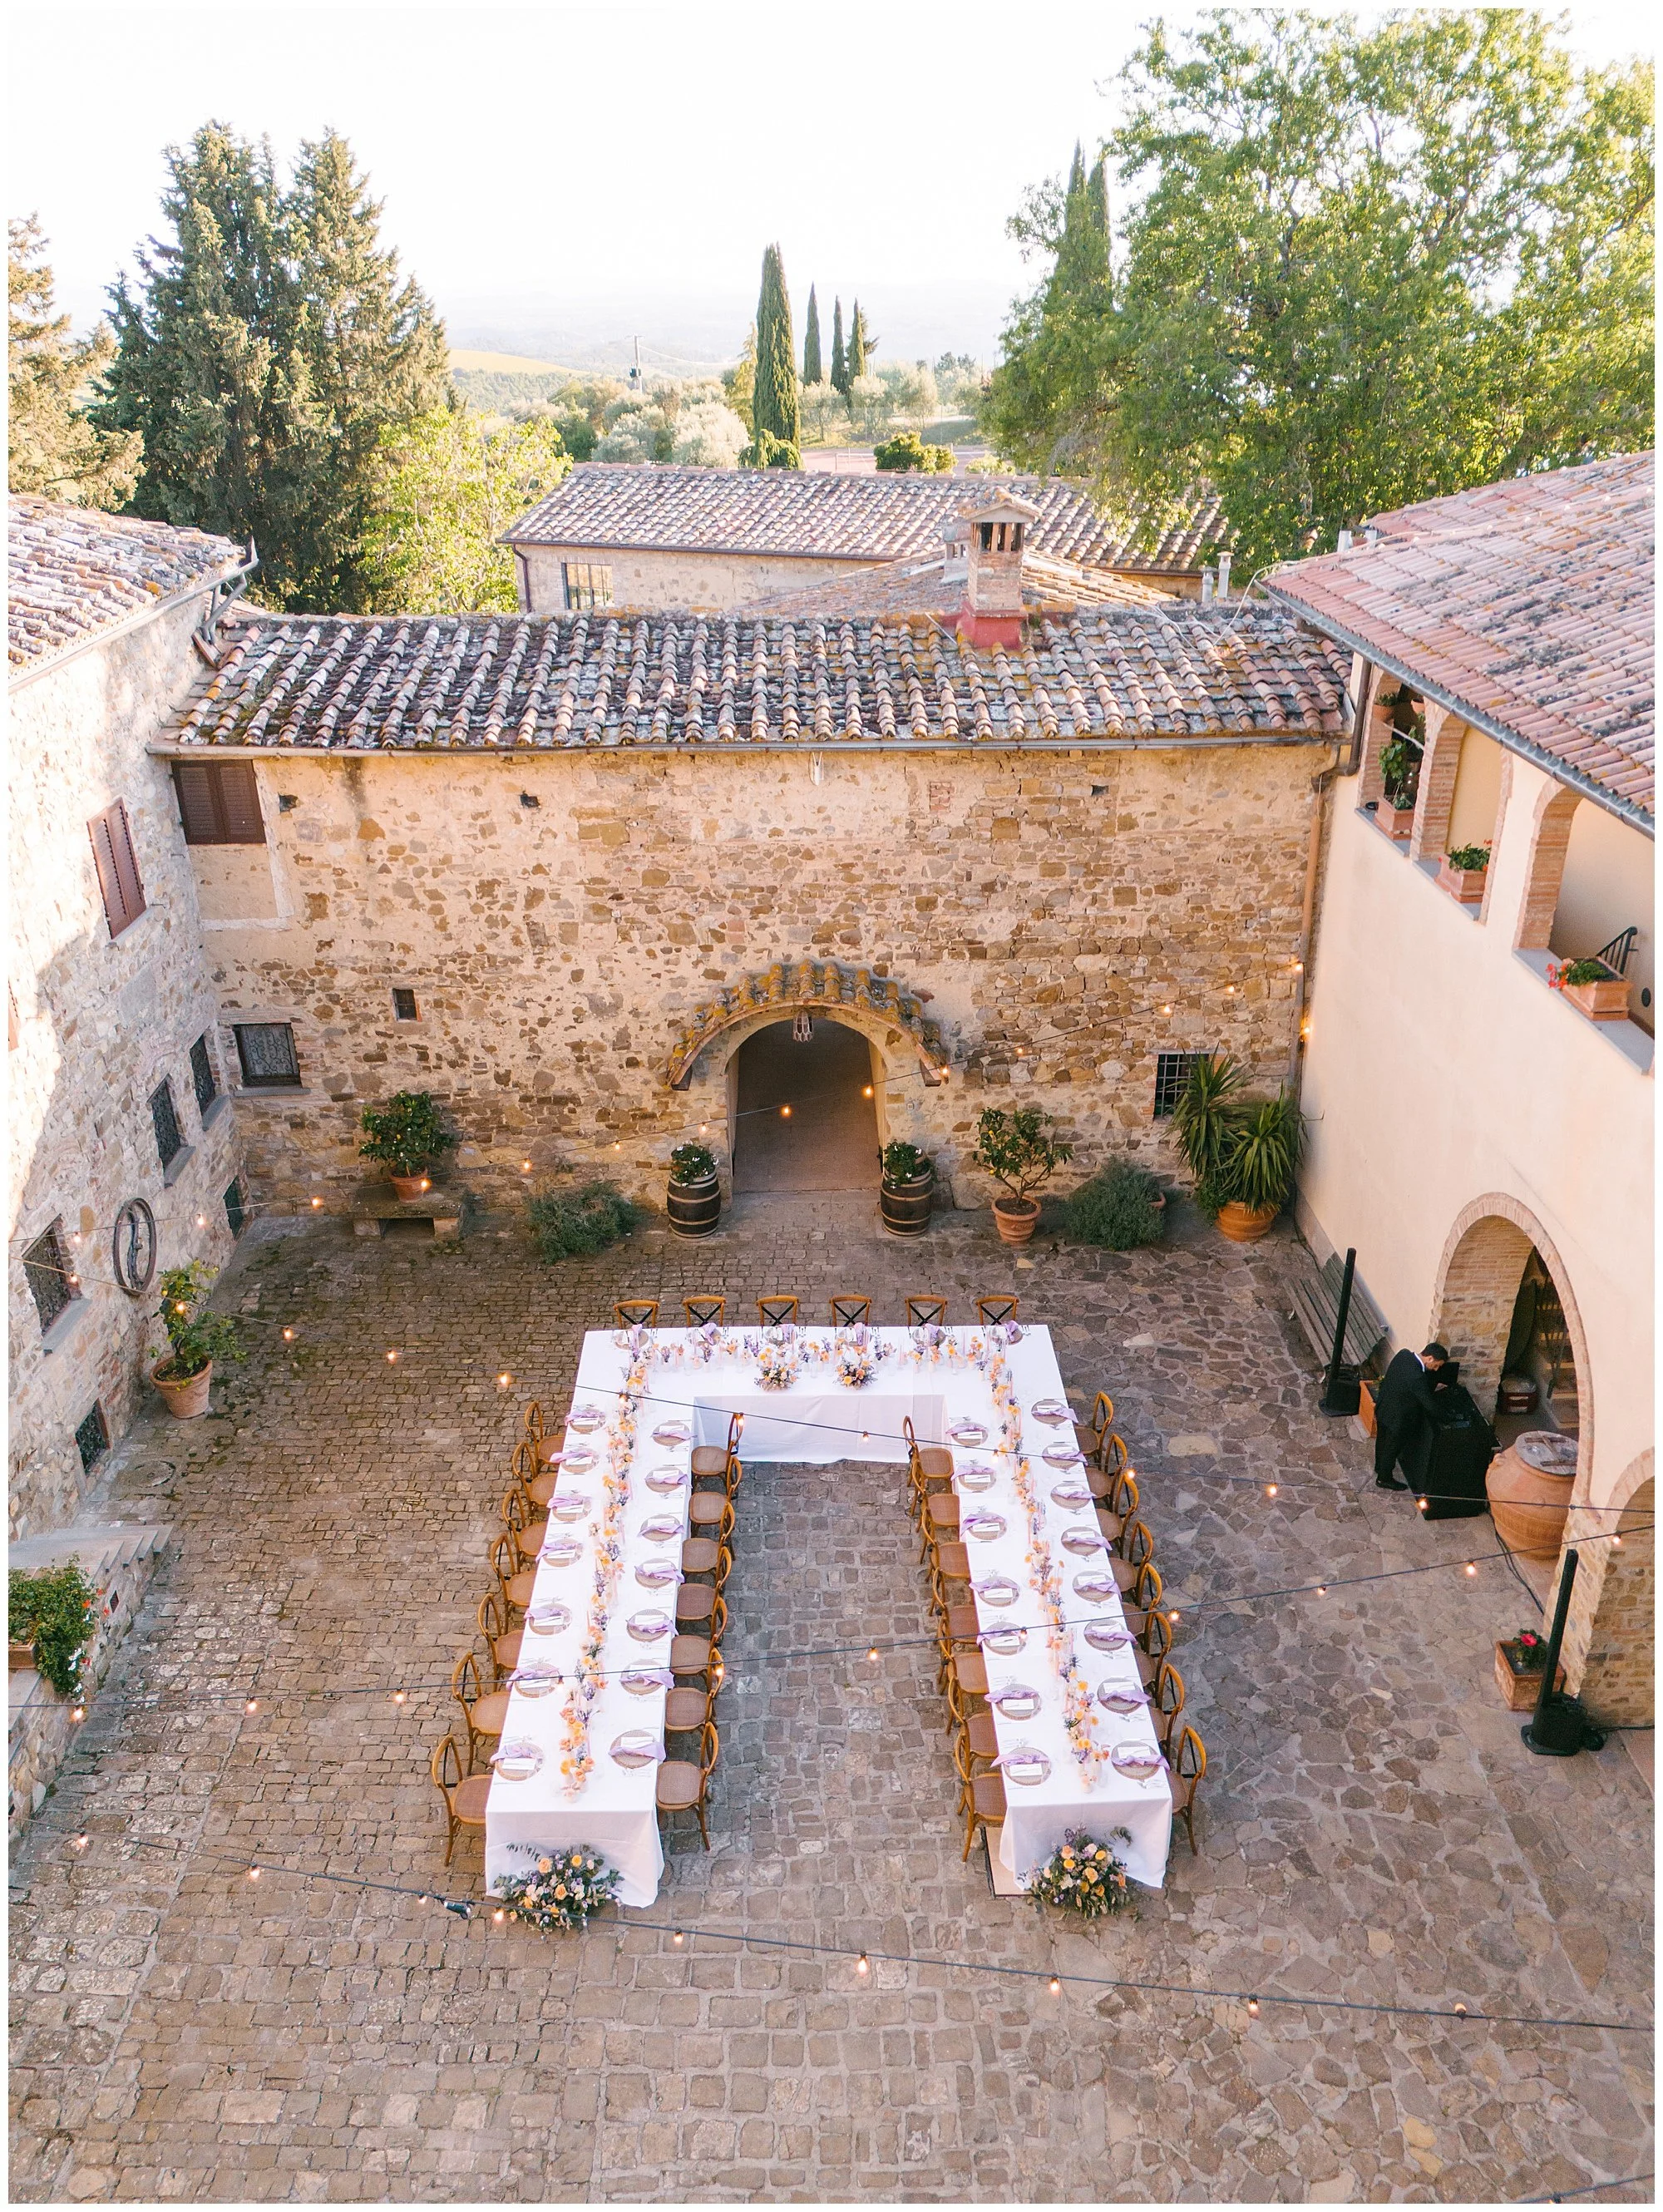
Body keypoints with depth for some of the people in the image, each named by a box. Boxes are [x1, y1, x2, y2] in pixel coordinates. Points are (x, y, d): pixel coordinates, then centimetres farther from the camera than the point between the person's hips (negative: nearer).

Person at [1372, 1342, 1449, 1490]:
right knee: (1392, 1448, 17)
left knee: (1382, 1440, 30)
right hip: (1395, 1416, -8)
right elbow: (1430, 1405, -27)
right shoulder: (1416, 1377, -38)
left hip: (1382, 1407, 8)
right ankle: (1384, 1479, 37)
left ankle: (1380, 1467, 54)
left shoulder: (1404, 1354, -13)